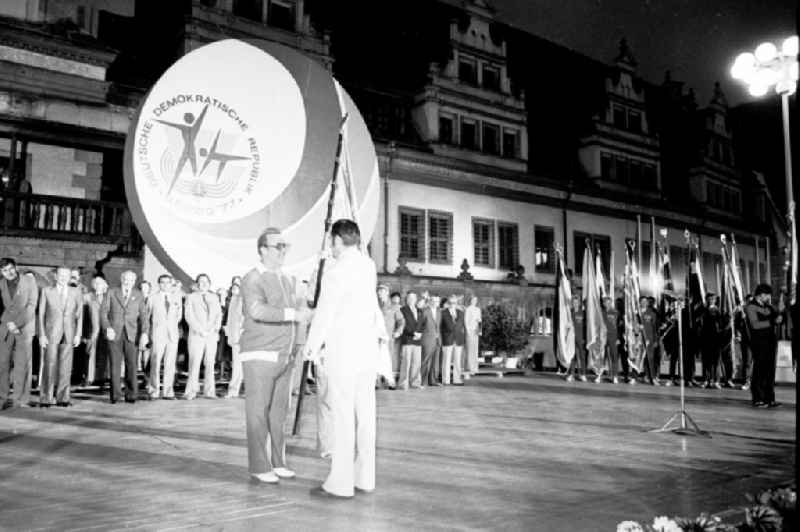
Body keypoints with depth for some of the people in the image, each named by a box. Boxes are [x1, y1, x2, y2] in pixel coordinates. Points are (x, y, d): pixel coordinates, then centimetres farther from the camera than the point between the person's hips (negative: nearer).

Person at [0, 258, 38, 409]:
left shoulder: (29, 281, 0)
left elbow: (31, 305, -6)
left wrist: (16, 323, -12)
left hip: (25, 327, -2)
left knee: (22, 364, -2)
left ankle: (20, 398, 1)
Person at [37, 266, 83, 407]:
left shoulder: (76, 292, 7)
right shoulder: (47, 291, 4)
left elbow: (79, 314, 7)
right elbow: (41, 314, 3)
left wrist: (78, 334, 0)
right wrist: (42, 335, -3)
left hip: (69, 335, 2)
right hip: (51, 333, -1)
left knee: (66, 367, 2)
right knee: (49, 365, -5)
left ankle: (62, 398, 8)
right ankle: (45, 399, 2)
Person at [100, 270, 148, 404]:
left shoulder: (138, 295, 11)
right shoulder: (112, 293, 9)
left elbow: (143, 315, 4)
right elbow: (103, 312, 4)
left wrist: (144, 333, -9)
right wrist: (107, 328, -12)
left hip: (132, 334, 1)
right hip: (114, 333, 0)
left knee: (132, 365, -3)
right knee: (115, 364, -2)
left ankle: (131, 395, 4)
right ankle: (115, 395, 6)